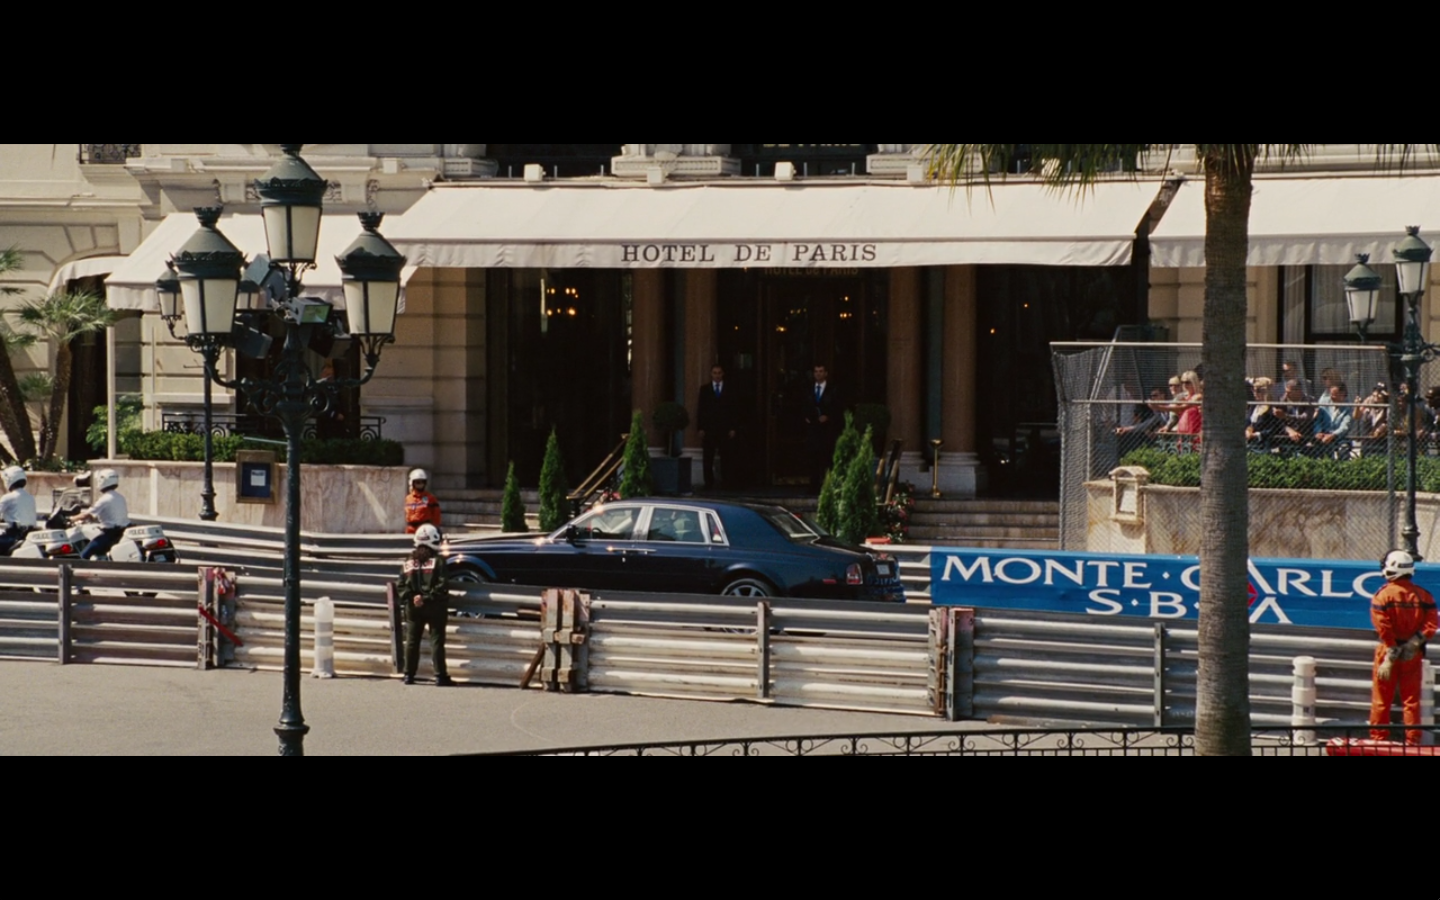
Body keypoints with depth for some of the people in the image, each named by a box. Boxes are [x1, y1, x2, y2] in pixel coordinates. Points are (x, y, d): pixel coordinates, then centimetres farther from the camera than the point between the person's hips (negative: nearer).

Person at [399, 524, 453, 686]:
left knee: (412, 641, 11)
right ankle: (440, 676, -3)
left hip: (413, 608, 4)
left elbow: (401, 586, 0)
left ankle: (409, 674, 12)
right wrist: (427, 598, -17)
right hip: (434, 607, -4)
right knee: (436, 641, -1)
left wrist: (410, 597, -8)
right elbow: (442, 586, -18)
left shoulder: (409, 561, 6)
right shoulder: (438, 561, -9)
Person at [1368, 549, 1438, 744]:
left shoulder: (1383, 595, -10)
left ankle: (1379, 737, 10)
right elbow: (1431, 624, -9)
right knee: (1411, 699, 9)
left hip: (1388, 650, -3)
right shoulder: (1423, 595, -1)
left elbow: (1383, 627, -16)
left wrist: (1391, 655, -14)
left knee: (1381, 698, 8)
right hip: (1413, 655, 3)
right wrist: (1414, 642, -10)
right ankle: (1413, 740, 8)